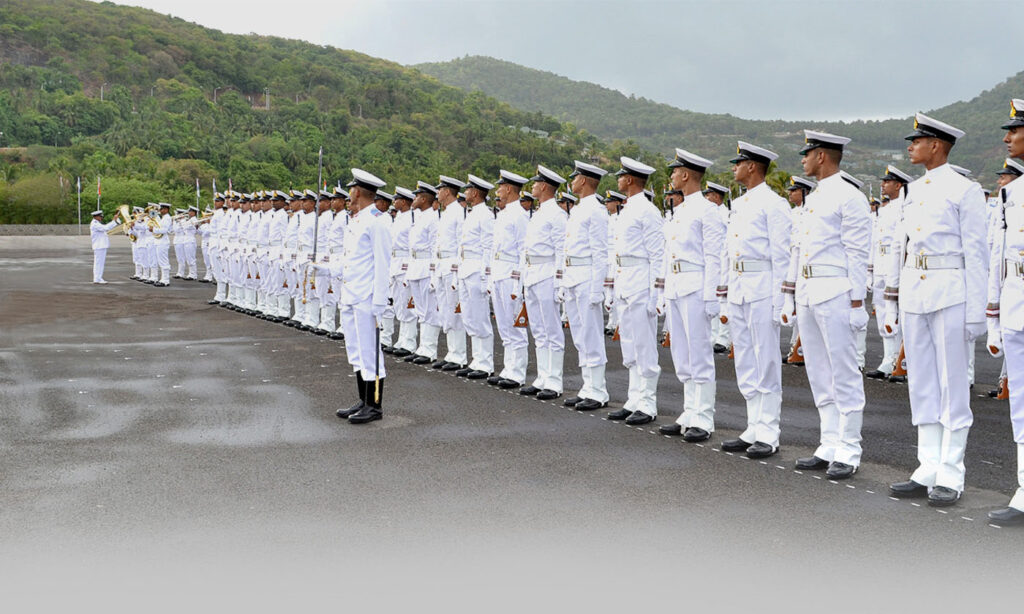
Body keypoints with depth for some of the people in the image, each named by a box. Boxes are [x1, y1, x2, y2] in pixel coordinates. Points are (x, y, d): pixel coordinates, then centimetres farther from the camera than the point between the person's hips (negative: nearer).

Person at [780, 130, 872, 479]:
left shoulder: (850, 199, -8)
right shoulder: (811, 200, 18)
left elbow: (858, 255, -12)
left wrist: (857, 303, -16)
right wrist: (790, 298, 19)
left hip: (835, 295, -9)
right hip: (807, 294, 9)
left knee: (844, 377, -3)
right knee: (820, 378, 11)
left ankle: (849, 455, 3)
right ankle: (830, 448, 18)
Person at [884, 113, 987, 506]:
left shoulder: (965, 190, -5)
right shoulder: (913, 191, 15)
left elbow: (975, 254, -8)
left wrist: (976, 312, -12)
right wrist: (891, 302, 15)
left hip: (949, 294, -7)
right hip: (913, 293, 7)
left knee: (952, 385, -1)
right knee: (922, 385, 8)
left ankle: (950, 477, 5)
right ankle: (928, 470, 15)